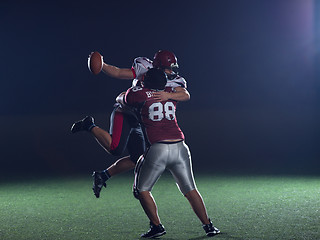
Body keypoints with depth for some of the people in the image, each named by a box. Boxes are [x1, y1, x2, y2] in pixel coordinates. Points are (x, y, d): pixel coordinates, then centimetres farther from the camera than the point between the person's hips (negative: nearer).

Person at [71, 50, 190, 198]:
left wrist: (168, 95, -40)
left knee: (137, 160, 5)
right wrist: (102, 65, -23)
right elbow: (117, 73, -6)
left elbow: (186, 95, -21)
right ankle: (90, 126, -1)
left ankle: (102, 176, 19)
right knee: (115, 149, -26)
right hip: (124, 113, -6)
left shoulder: (173, 82, 0)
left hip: (137, 122, 6)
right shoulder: (145, 71, -9)